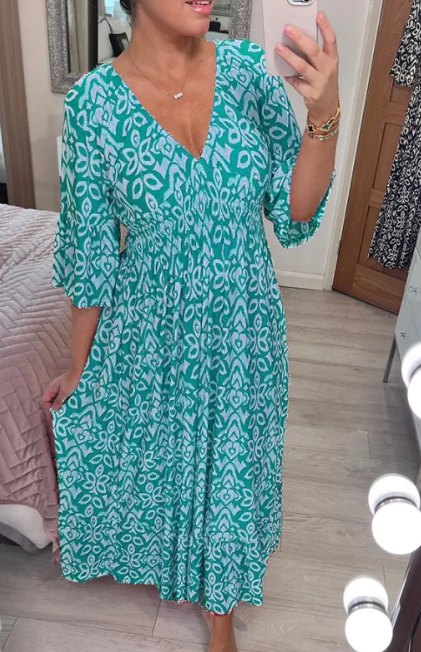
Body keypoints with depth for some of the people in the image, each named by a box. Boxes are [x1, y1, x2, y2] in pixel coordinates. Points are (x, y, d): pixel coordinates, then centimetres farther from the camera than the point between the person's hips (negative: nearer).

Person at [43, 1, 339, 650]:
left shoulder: (247, 67, -7)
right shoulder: (94, 101, -13)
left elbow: (295, 212, -8)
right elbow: (92, 253, -6)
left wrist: (325, 113, -24)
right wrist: (79, 366, 2)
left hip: (242, 332, 3)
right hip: (150, 335, -2)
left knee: (230, 464, 21)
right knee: (153, 457, 22)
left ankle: (220, 600, 52)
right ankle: (164, 557, 61)